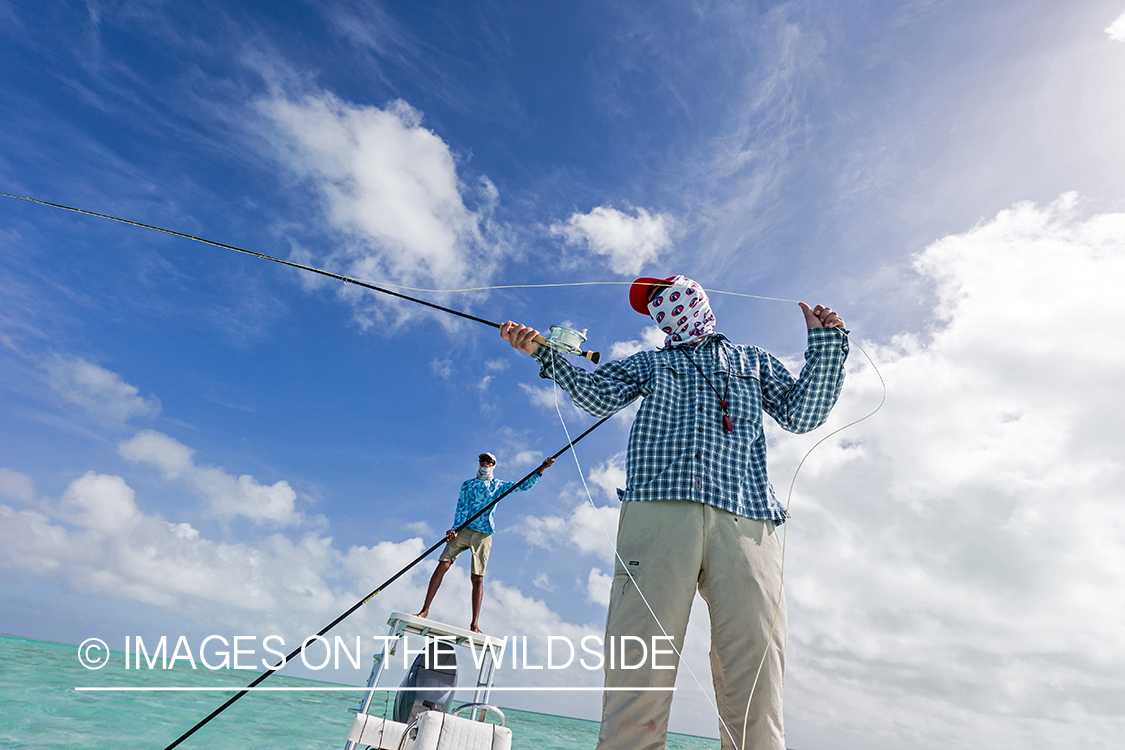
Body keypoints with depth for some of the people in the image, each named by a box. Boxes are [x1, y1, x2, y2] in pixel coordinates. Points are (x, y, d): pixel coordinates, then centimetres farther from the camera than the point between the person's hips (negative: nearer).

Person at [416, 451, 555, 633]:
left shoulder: (499, 486, 16)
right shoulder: (468, 484, 15)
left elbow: (523, 486, 10)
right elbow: (461, 508, 4)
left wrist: (541, 468, 0)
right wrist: (455, 529, -10)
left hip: (484, 535, 0)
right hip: (464, 529, 0)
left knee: (478, 578, -5)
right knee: (443, 565, -10)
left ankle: (474, 625, -4)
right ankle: (425, 610, 1)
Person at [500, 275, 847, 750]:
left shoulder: (755, 361, 30)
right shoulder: (647, 364, 29)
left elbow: (801, 416, 19)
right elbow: (599, 397, 12)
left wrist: (826, 342, 11)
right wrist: (545, 352, -1)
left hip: (743, 520, 1)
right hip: (657, 512, 0)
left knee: (754, 684, -9)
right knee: (638, 673, -11)